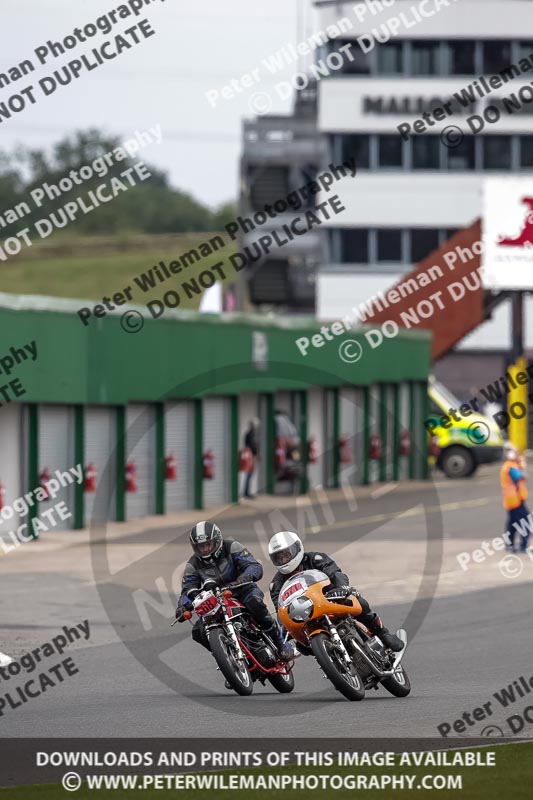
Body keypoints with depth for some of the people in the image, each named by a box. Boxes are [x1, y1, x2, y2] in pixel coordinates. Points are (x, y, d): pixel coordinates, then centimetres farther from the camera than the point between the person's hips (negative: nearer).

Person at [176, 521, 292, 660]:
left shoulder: (231, 547, -9)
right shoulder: (193, 565, 0)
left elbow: (255, 567, -18)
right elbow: (187, 591, -1)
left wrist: (246, 577, -42)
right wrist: (182, 607, -24)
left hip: (242, 591, -3)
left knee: (254, 603, -39)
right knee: (198, 632, -19)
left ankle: (280, 642, -24)